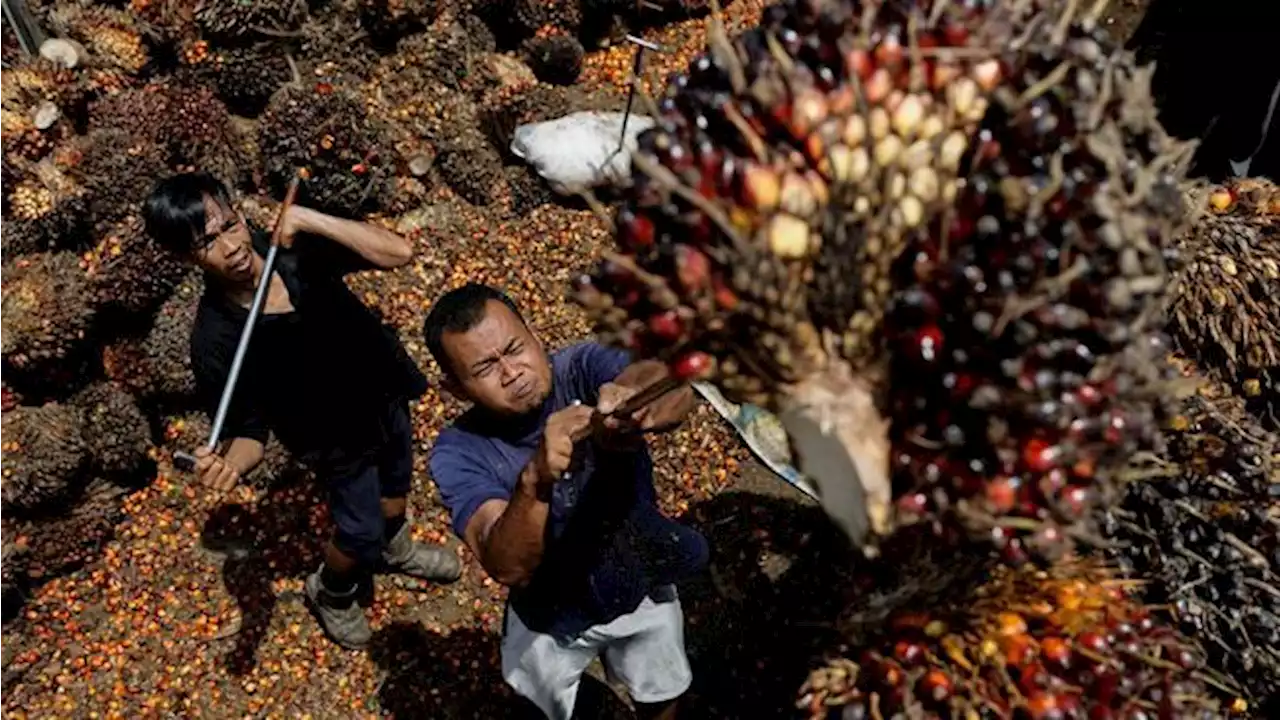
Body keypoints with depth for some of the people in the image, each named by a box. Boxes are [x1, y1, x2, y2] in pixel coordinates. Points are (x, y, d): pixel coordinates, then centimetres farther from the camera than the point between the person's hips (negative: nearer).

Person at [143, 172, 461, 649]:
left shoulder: (294, 247, -22)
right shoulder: (215, 340, -30)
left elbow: (398, 252, -28)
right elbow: (249, 432, -22)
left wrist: (309, 220, -37)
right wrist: (229, 463, -45)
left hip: (385, 393, 4)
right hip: (340, 442, -4)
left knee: (397, 488, 28)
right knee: (360, 534, 13)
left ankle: (395, 550, 62)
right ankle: (331, 592, 49)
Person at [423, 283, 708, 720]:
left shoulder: (583, 367, -24)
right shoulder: (458, 453, -26)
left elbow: (677, 391, -43)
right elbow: (507, 569, -38)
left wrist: (636, 402, -66)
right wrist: (535, 480, -56)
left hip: (644, 588, 2)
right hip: (552, 621, -1)